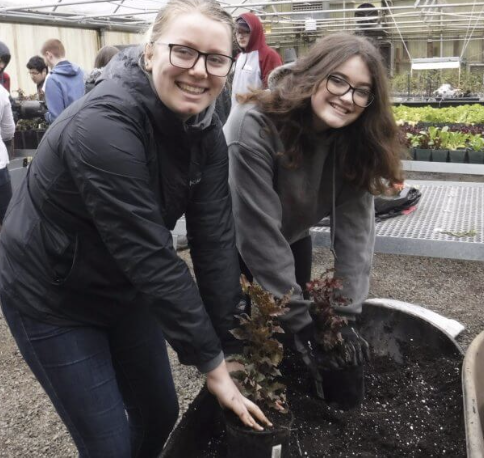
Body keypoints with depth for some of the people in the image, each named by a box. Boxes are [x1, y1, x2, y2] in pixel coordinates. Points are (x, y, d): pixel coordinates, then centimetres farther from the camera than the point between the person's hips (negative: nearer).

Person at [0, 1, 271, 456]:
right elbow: (151, 257, -33)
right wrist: (212, 363, -26)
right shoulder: (103, 126, -32)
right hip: (50, 298, -6)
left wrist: (231, 346, -13)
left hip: (123, 289, 7)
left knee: (160, 414, 17)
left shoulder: (206, 131, -10)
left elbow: (215, 240, -12)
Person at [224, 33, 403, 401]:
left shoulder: (355, 141, -18)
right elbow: (259, 235, -34)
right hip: (233, 245, -4)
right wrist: (300, 322, -31)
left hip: (292, 240, 5)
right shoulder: (254, 127, -34)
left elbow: (355, 228, -21)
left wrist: (346, 314, -27)